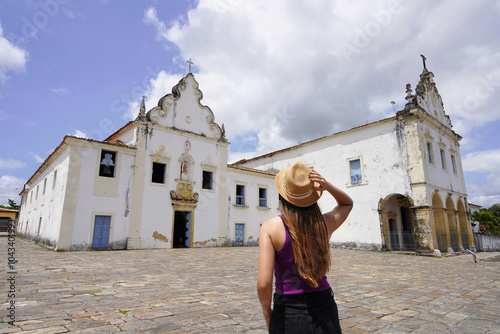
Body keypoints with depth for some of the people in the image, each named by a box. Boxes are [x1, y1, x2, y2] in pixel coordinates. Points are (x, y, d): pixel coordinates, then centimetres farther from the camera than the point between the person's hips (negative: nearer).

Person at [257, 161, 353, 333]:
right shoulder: (325, 223, -8)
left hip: (288, 314, -2)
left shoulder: (270, 227, -17)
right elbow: (347, 203, 14)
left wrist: (267, 312, -3)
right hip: (324, 311, 3)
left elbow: (264, 283, -23)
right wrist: (327, 186, -5)